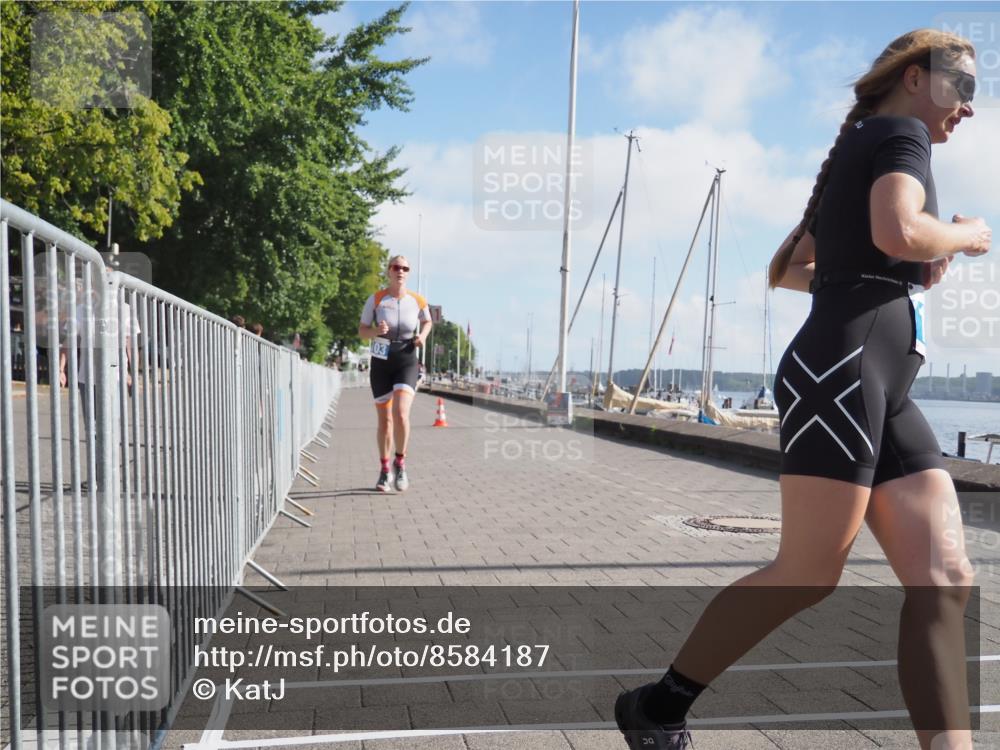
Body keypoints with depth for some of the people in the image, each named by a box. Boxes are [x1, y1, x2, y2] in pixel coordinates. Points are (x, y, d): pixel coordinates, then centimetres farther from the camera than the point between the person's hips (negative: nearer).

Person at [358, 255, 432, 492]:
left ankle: (400, 463, 2)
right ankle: (384, 470, 25)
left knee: (400, 414, -20)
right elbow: (361, 331, 2)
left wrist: (422, 336, -1)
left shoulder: (418, 301, 0)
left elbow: (427, 321, 20)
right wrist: (376, 331, -19)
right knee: (384, 420, 7)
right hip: (381, 363, 1)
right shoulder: (376, 299, -3)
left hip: (406, 363, -1)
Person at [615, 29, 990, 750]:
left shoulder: (854, 151, 28)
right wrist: (966, 235, -1)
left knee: (945, 578, -1)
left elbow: (786, 270, 30)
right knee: (809, 574, -7)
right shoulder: (900, 132, 1)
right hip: (840, 371, -10)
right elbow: (899, 232, -22)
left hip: (884, 393, 10)